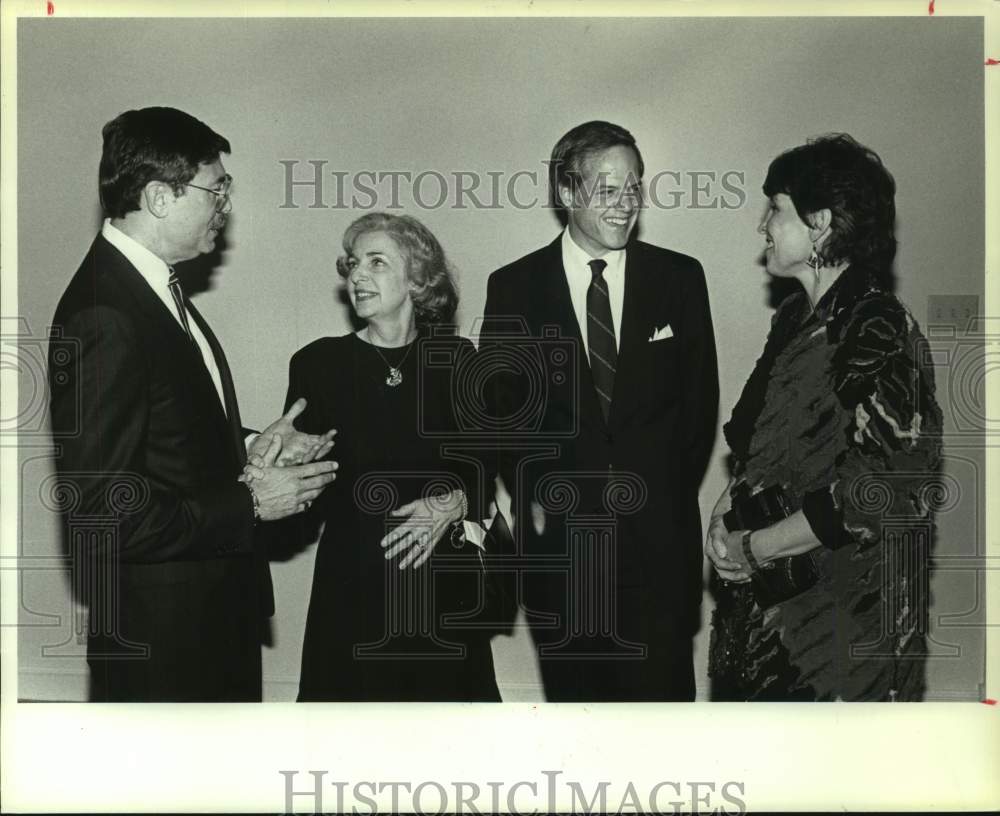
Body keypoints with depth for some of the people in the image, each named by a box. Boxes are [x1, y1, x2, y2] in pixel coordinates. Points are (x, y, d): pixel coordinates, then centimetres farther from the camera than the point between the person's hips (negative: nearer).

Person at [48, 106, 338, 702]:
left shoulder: (151, 286, 6)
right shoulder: (102, 318, -24)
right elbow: (102, 512, -25)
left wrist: (247, 448, 2)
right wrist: (250, 505, -19)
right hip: (158, 637, -9)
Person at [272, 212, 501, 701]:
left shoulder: (458, 360, 3)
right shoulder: (319, 363, 1)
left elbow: (490, 468, 5)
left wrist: (456, 502, -13)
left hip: (443, 586, 1)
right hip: (352, 590, 0)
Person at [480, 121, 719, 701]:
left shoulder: (679, 278, 3)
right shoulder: (514, 288, 1)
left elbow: (700, 399, 6)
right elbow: (498, 407, 5)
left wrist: (667, 497, 2)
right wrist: (534, 497, -1)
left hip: (658, 540, 0)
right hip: (557, 536, 0)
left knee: (662, 690, 0)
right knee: (572, 692, 9)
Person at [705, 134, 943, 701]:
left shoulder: (879, 333, -18)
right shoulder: (796, 319, 8)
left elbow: (879, 494, -24)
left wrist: (754, 548, -16)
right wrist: (728, 507, -3)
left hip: (844, 612, -8)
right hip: (767, 598, 8)